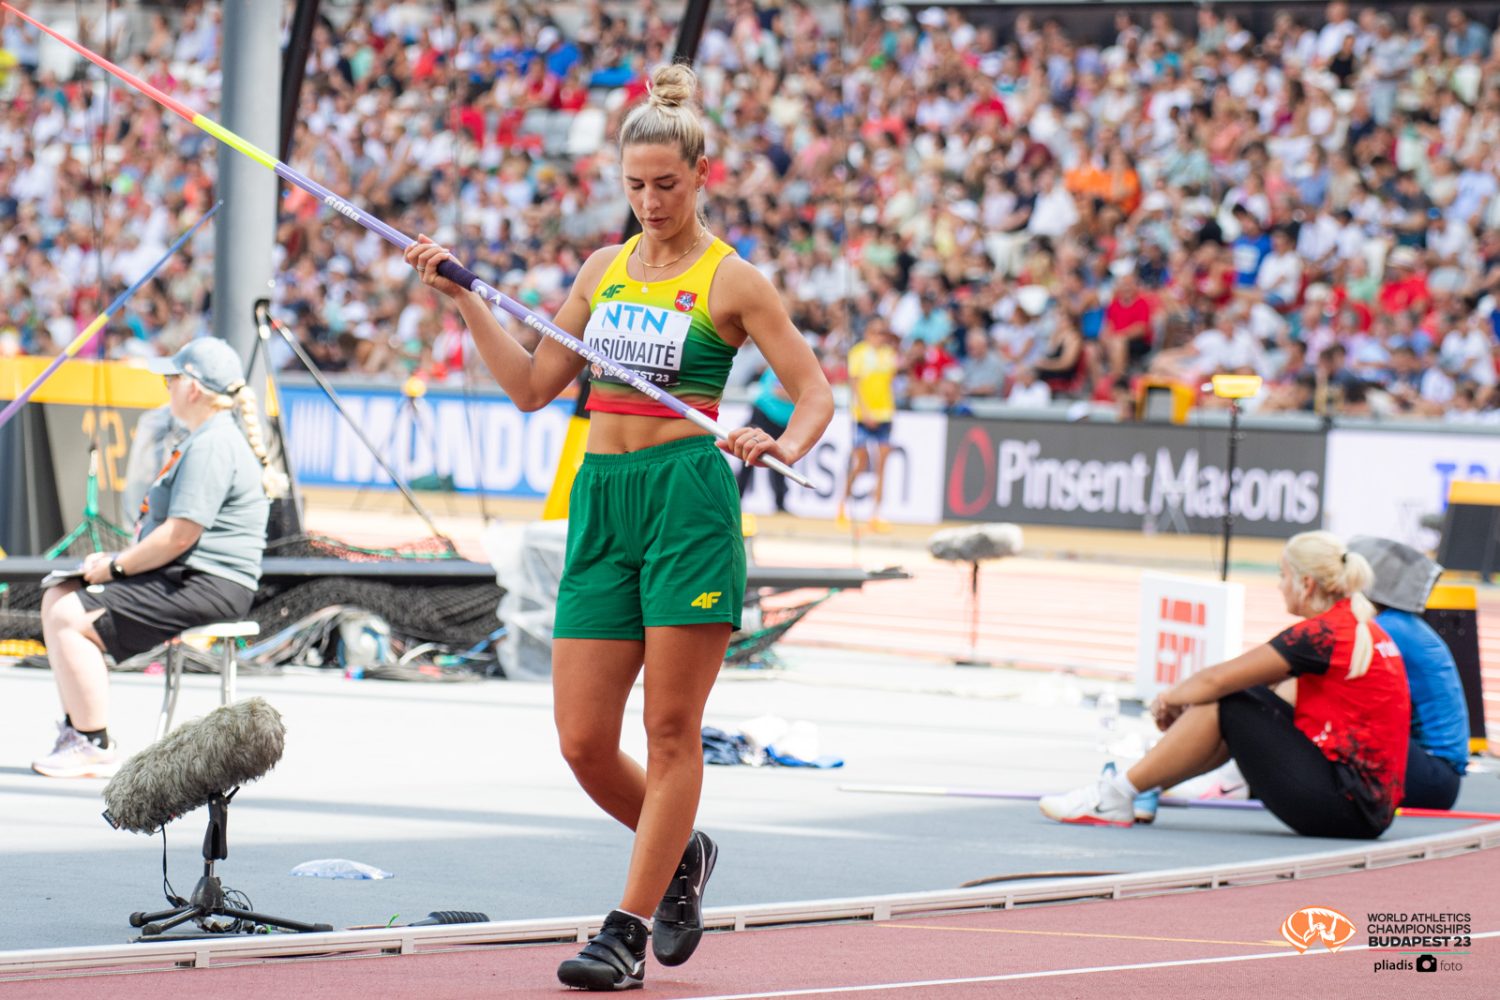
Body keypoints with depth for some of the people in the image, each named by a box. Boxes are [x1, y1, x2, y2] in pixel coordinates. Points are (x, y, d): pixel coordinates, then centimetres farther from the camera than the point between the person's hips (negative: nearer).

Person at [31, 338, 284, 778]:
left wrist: (115, 567, -13)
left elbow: (179, 535, -23)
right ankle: (76, 726, 12)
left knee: (70, 620, -18)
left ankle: (95, 748, -15)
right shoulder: (205, 439, 19)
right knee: (58, 597, 12)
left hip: (206, 588, -11)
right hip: (184, 578, 11)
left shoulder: (212, 446, -17)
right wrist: (117, 559, 12)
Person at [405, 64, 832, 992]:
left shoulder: (731, 280, -1)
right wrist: (465, 299, 14)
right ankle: (680, 855, 28)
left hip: (688, 500, -5)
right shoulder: (605, 268, 15)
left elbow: (814, 391, -1)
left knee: (672, 732, -3)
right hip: (601, 499, 5)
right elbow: (533, 385, 20)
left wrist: (781, 447, -21)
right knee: (583, 741, 1)